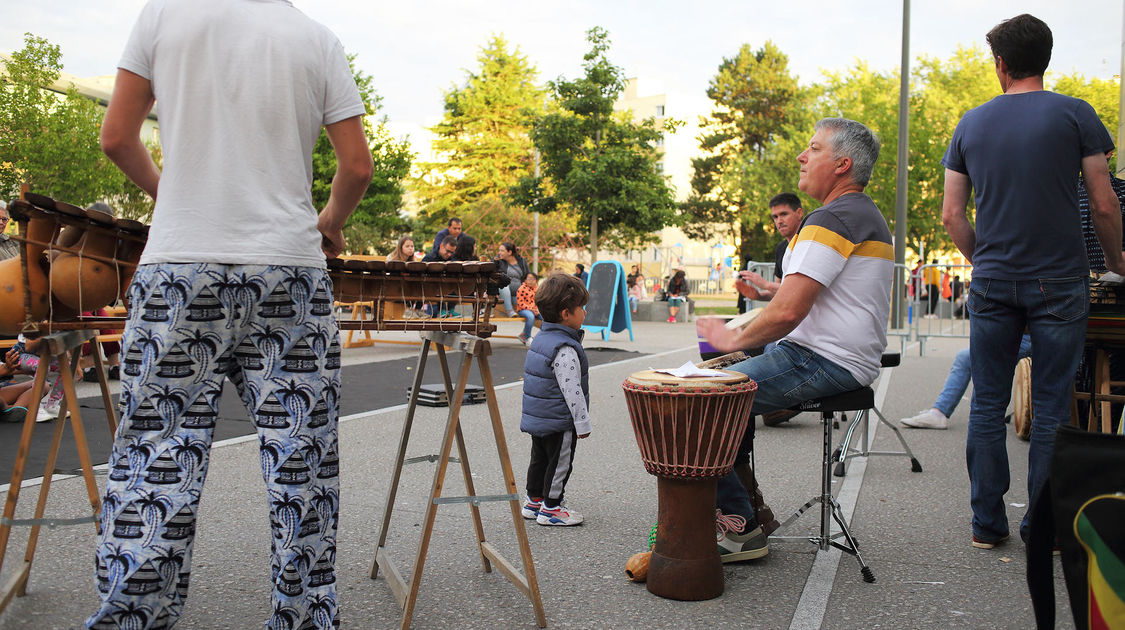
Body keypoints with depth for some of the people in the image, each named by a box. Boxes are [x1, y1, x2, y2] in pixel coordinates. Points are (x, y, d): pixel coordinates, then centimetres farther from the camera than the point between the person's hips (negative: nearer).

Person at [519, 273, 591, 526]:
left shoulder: (541, 338, 6)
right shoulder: (565, 350, -24)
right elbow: (571, 390, -23)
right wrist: (582, 423, -15)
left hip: (537, 417, 9)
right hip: (559, 420, -9)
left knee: (540, 458, 19)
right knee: (560, 463, 4)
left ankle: (534, 501, 31)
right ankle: (550, 508, 14)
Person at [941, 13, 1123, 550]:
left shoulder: (972, 123, 6)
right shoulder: (1074, 114, -1)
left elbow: (952, 215, 7)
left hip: (993, 283, 2)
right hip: (1058, 282, -2)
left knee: (987, 405, 8)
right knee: (1050, 407, 5)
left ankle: (987, 524, 13)